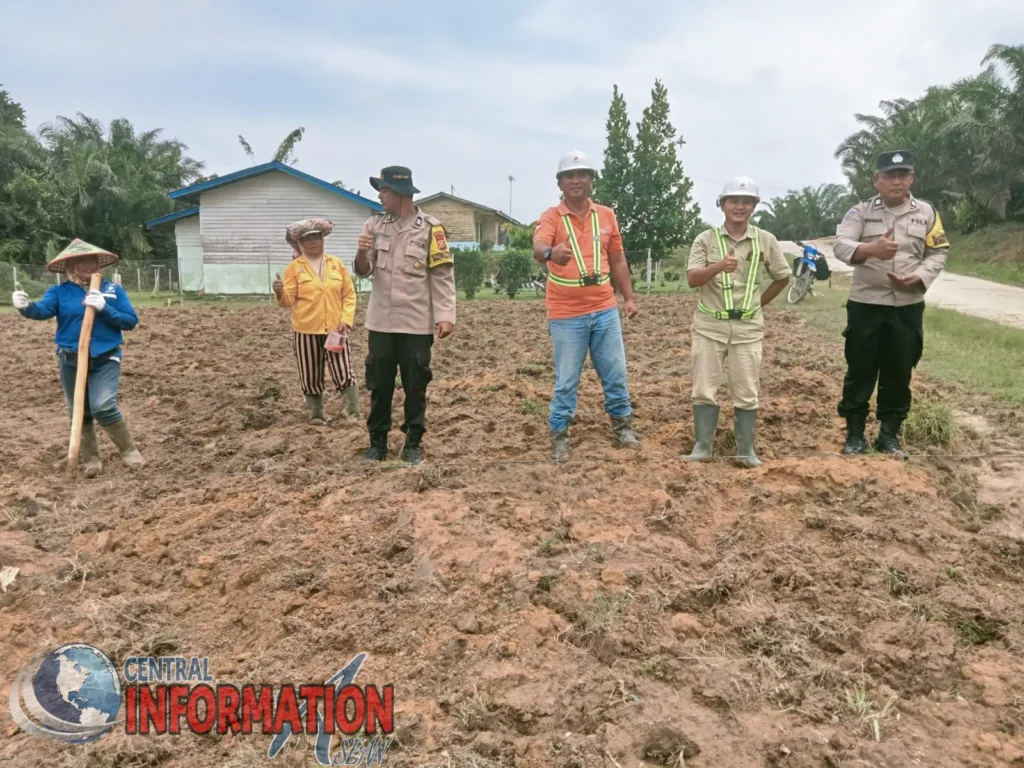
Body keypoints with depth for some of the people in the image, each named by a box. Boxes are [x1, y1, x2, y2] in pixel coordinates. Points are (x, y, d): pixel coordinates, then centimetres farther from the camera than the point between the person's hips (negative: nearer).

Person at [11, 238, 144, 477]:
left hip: (106, 359, -1)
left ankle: (129, 451, 3)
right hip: (71, 361, 2)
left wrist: (105, 309, -18)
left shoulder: (113, 290, 3)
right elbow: (42, 310, -18)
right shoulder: (59, 291, 0)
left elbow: (131, 321, -3)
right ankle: (89, 459, 27)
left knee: (103, 407, -17)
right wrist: (26, 306, -41)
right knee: (80, 412, 11)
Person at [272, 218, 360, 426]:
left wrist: (346, 320, -4)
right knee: (310, 377, 6)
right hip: (306, 331, 0)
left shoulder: (336, 264, 6)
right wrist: (280, 293, -26)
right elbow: (289, 299, -3)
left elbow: (349, 294, 7)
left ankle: (353, 413, 7)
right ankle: (316, 414, 20)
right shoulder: (294, 267, 1)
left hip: (334, 330, 1)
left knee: (343, 373, -3)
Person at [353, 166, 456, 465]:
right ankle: (377, 442, 23)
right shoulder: (375, 224, 7)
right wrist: (362, 253, -15)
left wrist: (445, 315, -14)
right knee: (379, 385, 10)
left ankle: (413, 443, 18)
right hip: (381, 321, 4)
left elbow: (443, 275, -6)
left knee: (415, 386, 6)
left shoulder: (430, 228, -5)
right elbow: (363, 271, 7)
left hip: (416, 323, -3)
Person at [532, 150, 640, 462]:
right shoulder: (551, 217, -6)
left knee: (615, 374, 12)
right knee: (566, 381, 3)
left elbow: (617, 260, 15)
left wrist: (629, 298, 9)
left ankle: (623, 427, 29)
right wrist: (551, 253, -51)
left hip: (605, 310, 4)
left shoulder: (606, 215, 7)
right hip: (567, 316, -4)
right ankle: (559, 437, 16)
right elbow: (538, 247, -28)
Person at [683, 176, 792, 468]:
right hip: (710, 325, -1)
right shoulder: (706, 239, -2)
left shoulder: (765, 240, 2)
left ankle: (746, 450, 14)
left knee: (747, 392, 4)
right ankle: (702, 446, 12)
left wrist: (760, 303, 9)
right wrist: (719, 265, -31)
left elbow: (782, 277, 15)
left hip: (748, 327, 1)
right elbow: (692, 279, -14)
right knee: (704, 389, 3)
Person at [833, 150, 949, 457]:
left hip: (908, 306, 2)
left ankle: (889, 434, 20)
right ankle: (855, 434, 14)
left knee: (899, 372, 7)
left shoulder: (927, 213, 5)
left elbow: (938, 254, 5)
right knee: (860, 370, 3)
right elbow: (840, 245, -16)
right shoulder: (861, 211, -2)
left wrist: (917, 278, -14)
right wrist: (870, 249, -36)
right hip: (866, 304, -2)